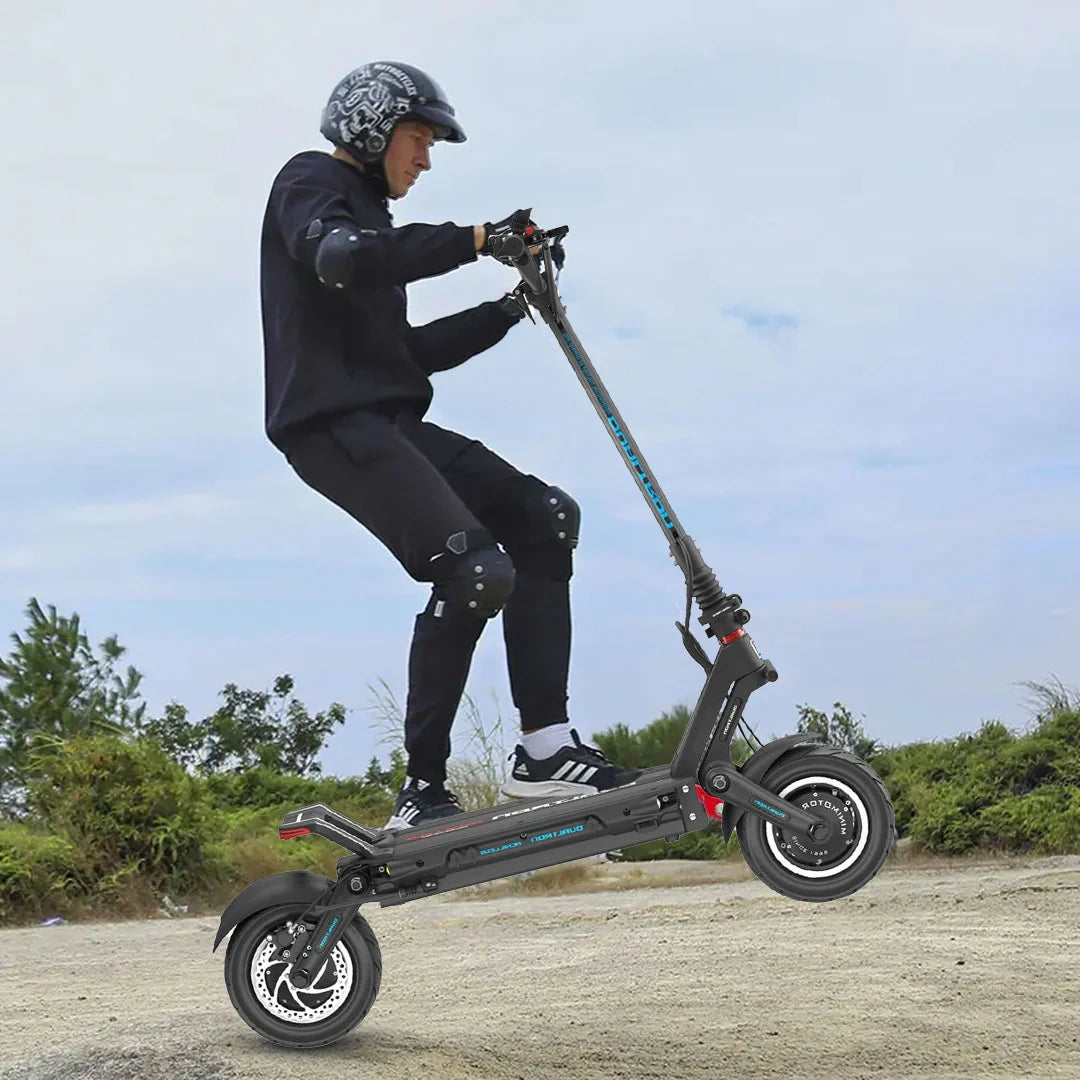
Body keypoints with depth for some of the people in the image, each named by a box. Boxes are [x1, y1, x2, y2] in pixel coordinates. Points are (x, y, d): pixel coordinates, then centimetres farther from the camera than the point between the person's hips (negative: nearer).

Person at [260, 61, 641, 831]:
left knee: (544, 518, -2)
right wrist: (474, 240, -21)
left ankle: (545, 748, -4)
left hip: (389, 422, 10)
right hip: (333, 422, -9)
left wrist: (508, 310, 16)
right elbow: (344, 259, -23)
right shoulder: (309, 184, 2)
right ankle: (422, 791, -15)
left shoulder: (366, 211, 30)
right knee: (476, 570, -23)